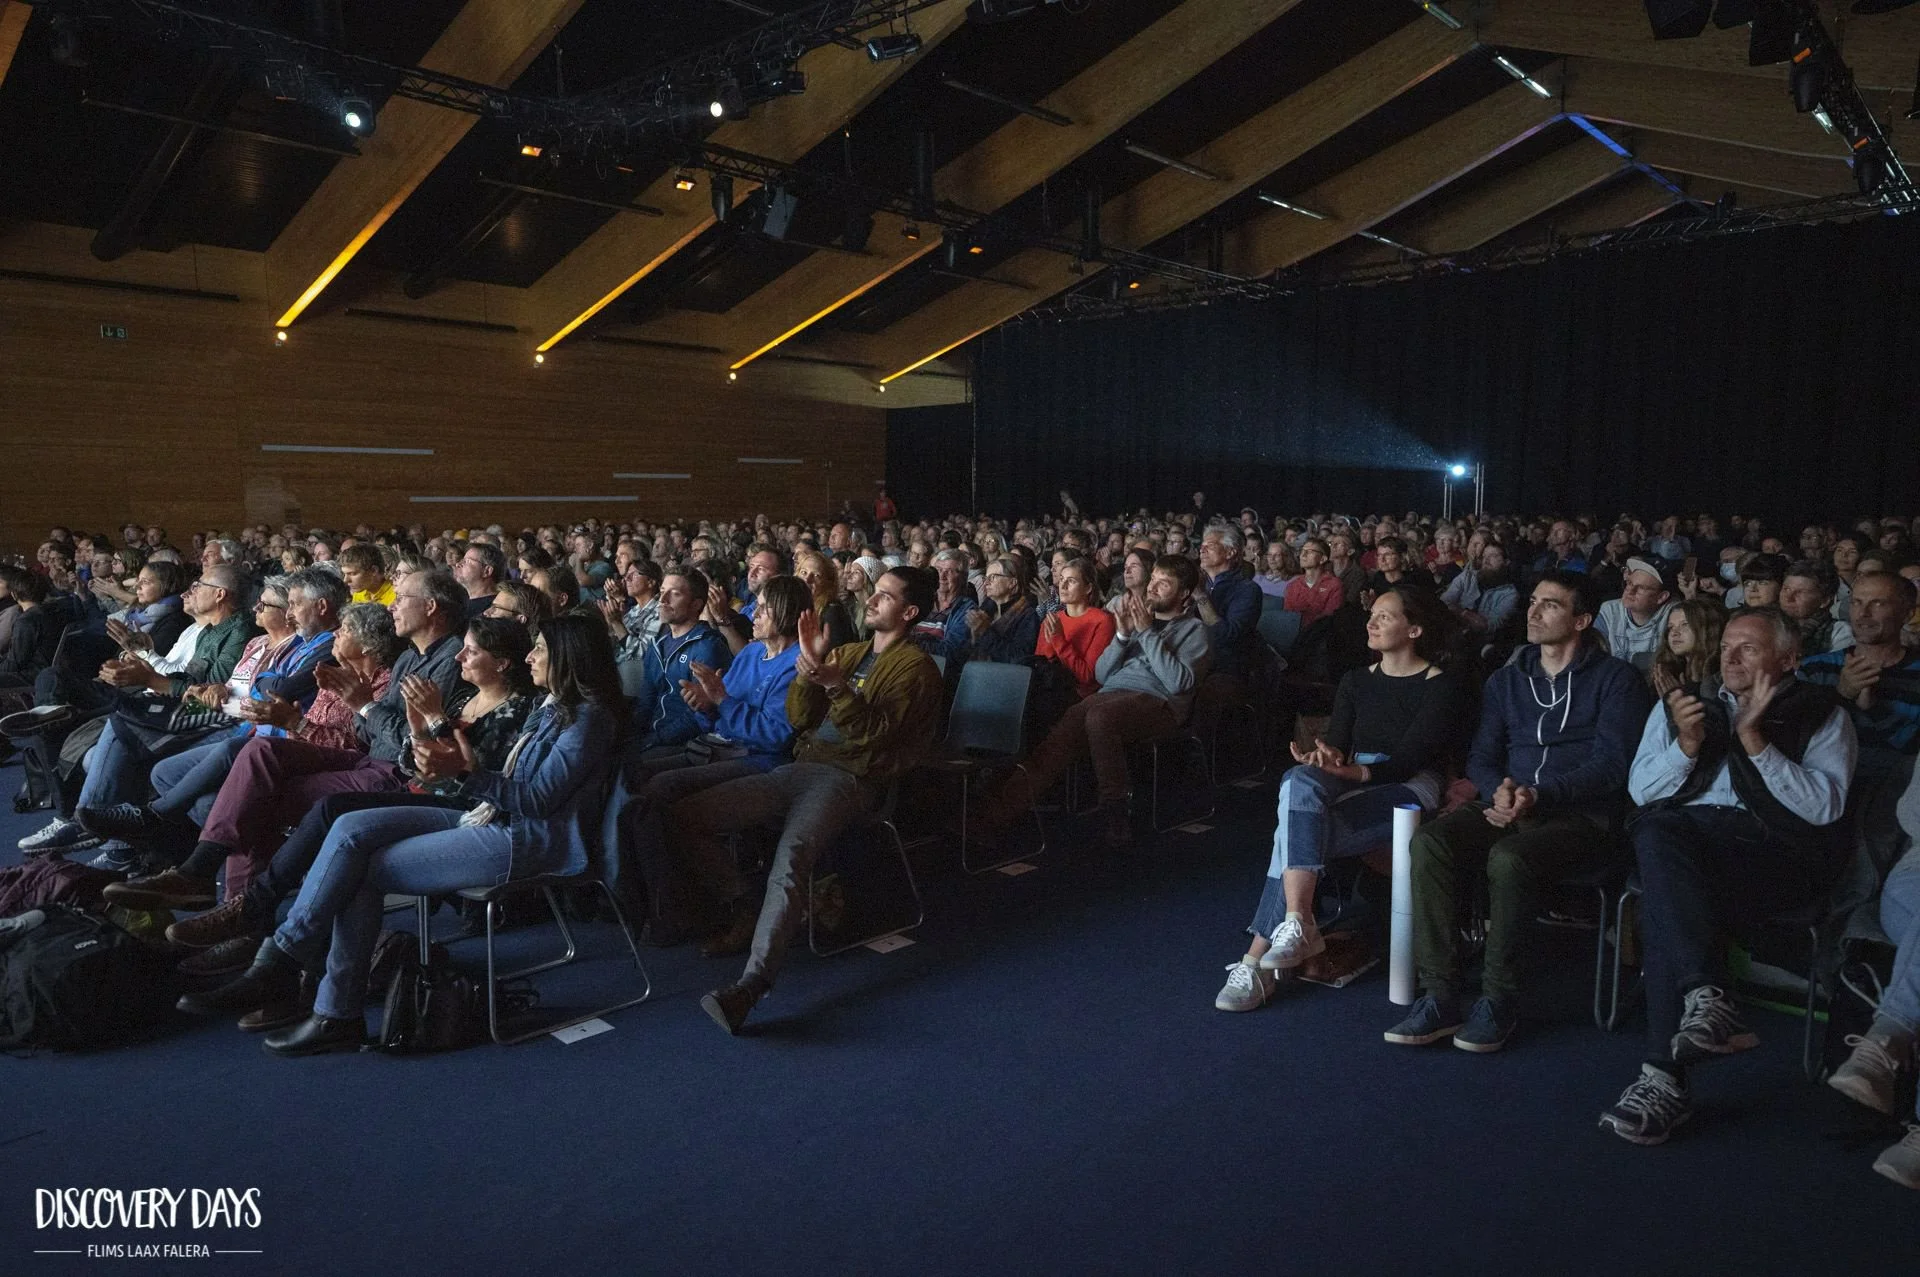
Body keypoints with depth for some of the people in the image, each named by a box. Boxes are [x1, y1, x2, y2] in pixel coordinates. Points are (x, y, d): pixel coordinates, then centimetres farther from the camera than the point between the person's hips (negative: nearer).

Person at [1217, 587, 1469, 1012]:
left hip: (1411, 791, -5)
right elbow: (1337, 745, 8)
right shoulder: (1355, 683, 20)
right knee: (1300, 782, -32)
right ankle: (1297, 924, -39)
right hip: (1353, 788, 5)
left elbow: (1408, 758, -10)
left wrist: (1354, 772, -28)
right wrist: (1322, 759, -17)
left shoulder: (1443, 687, 2)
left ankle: (1257, 961, -30)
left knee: (1295, 832, -29)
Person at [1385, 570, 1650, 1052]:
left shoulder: (1614, 679, 4)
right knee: (1429, 842, -27)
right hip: (1506, 808, 4)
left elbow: (1610, 763, -7)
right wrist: (1498, 792, -11)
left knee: (1508, 858, -37)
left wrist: (1538, 795, -21)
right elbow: (1481, 756, 14)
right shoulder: (1507, 679, 19)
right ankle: (1440, 997, -23)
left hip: (1579, 816, -4)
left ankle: (1499, 1000, -20)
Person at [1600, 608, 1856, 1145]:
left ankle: (1664, 1076, -33)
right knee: (1657, 834, -36)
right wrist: (1687, 744, -2)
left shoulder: (1821, 714, 15)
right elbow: (1641, 790, 15)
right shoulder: (1683, 702, 24)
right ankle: (1707, 997, -41)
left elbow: (1825, 806, -2)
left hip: (1773, 846, -3)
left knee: (1664, 906, -33)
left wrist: (1755, 740, -9)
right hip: (1682, 832, 3)